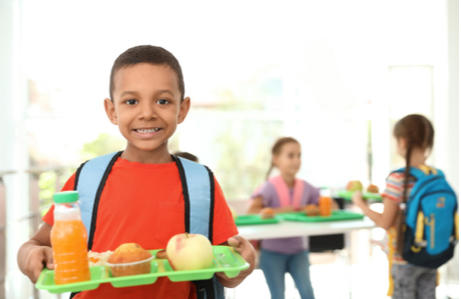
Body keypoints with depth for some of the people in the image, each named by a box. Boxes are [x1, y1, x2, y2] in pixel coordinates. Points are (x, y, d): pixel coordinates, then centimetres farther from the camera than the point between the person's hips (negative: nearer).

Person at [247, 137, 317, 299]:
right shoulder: (270, 187, -13)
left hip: (298, 249, 3)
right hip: (273, 250, -3)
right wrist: (281, 211, -27)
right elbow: (251, 211, -25)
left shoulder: (305, 187, -1)